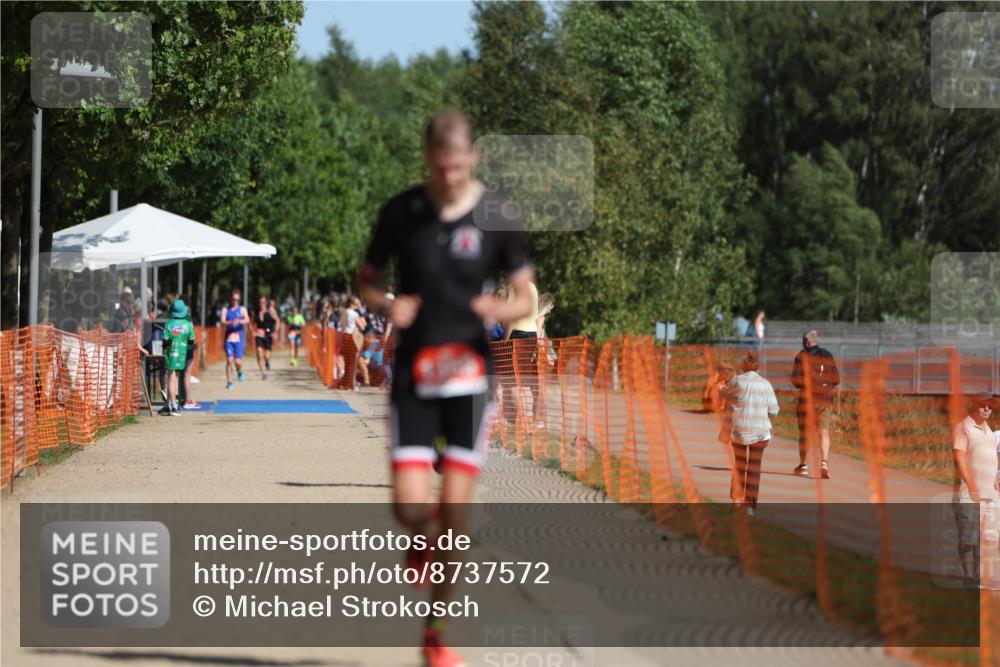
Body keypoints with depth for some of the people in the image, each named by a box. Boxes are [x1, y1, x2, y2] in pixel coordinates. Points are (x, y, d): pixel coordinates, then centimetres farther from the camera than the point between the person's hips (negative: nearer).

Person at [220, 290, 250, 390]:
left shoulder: (242, 309, 6)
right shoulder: (225, 310, 7)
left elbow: (247, 320, -11)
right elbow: (223, 322, -8)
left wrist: (240, 321, -34)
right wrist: (231, 322, -29)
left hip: (239, 339, 0)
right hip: (229, 339, 0)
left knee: (238, 361, -6)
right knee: (229, 361, -6)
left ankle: (239, 372, 28)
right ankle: (229, 381, 1)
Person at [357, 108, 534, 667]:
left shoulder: (498, 216, -2)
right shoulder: (402, 212, -1)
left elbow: (527, 298, 5)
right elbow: (366, 280, 11)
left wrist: (502, 309, -18)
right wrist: (387, 305, -11)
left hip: (470, 373, 0)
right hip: (414, 372, 0)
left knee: (455, 511, -2)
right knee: (410, 504, -12)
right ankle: (427, 538, 27)